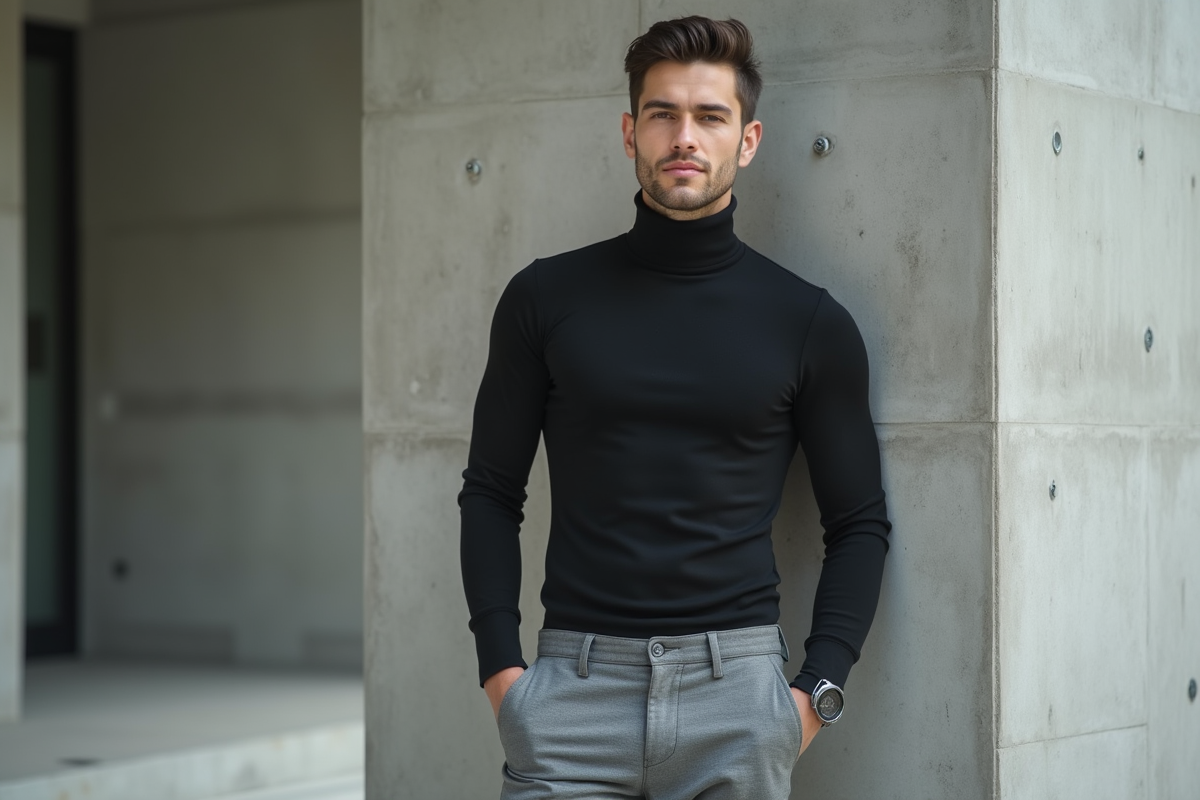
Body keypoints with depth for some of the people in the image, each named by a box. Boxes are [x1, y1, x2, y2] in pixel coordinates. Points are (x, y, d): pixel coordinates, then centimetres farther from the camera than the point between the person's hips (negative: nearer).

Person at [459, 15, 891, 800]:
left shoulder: (810, 322, 4)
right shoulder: (546, 298, 6)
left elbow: (860, 523, 8)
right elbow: (492, 494, 10)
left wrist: (819, 688, -2)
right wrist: (500, 664, -1)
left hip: (735, 679, 0)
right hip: (576, 682, 0)